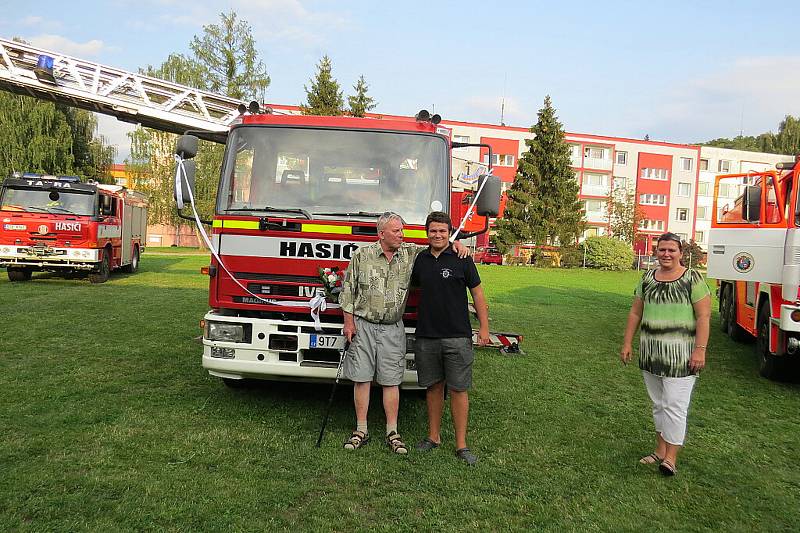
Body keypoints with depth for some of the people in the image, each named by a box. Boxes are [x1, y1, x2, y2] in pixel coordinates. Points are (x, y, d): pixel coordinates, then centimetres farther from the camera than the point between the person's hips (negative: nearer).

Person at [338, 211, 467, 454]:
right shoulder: (362, 255, -2)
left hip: (393, 329, 2)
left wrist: (455, 243, -6)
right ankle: (361, 431, 16)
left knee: (391, 381, 5)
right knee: (361, 378, 4)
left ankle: (392, 433, 14)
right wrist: (349, 322, -3)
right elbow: (348, 289, 1)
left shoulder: (411, 254, 4)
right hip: (363, 325, -1)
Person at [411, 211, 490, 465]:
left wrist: (484, 328, -6)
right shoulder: (420, 259, 8)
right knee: (433, 387, 12)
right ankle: (434, 437, 24)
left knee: (458, 389, 0)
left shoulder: (461, 259, -2)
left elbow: (477, 293, 0)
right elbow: (410, 284, 24)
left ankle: (461, 444, 9)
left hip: (457, 337, -3)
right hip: (426, 337, 4)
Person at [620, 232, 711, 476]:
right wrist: (627, 343, 9)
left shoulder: (693, 279, -5)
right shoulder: (647, 278, 9)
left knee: (675, 405, -5)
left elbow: (703, 317, -9)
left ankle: (671, 457, 5)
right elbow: (635, 313, 13)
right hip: (650, 352, 5)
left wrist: (700, 350, -16)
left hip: (680, 354, -5)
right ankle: (660, 450, 25)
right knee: (658, 404, 14)